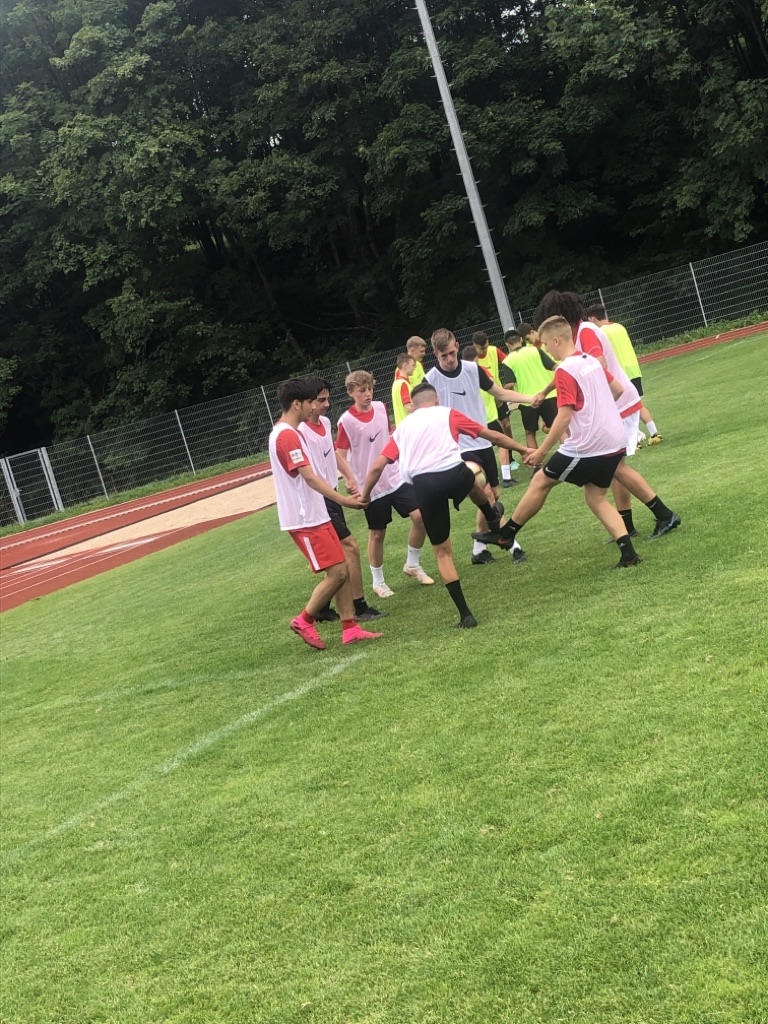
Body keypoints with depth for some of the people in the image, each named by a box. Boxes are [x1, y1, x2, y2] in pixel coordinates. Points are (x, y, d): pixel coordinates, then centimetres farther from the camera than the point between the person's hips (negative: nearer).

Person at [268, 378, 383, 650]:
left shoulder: (286, 433, 15)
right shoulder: (287, 436, -18)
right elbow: (309, 477, -23)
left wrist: (339, 498, 24)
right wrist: (343, 500, -25)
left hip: (314, 515, 10)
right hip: (304, 520, -10)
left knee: (343, 570, 8)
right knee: (336, 573, -7)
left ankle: (349, 628, 11)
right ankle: (304, 621, 6)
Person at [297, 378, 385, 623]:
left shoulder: (325, 422, 7)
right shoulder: (301, 432, -20)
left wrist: (348, 477, 22)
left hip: (331, 496, 9)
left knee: (338, 557, 11)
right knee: (350, 546, -10)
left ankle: (322, 609, 19)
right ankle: (359, 607, -2)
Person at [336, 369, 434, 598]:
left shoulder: (380, 407, 0)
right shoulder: (346, 420, -16)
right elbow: (340, 456, -15)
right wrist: (353, 481, -25)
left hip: (395, 477, 5)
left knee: (420, 516, -3)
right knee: (377, 533, 5)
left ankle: (413, 565, 18)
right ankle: (378, 582, 22)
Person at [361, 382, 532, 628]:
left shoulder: (403, 427, 24)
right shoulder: (448, 414, 18)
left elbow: (377, 466, 17)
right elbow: (492, 436, 21)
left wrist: (364, 496, 29)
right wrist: (523, 449, 32)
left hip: (423, 485, 1)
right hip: (454, 474, -1)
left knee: (442, 551, 15)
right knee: (474, 481, 40)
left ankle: (465, 614, 11)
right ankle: (494, 522, 55)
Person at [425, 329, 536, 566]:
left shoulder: (472, 369, -2)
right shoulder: (430, 380, -12)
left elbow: (500, 393, 7)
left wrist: (531, 398, -4)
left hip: (483, 442, 5)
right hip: (459, 448, -5)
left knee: (493, 496, 9)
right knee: (486, 494, -18)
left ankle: (479, 548, 20)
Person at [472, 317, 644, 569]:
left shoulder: (565, 370, -15)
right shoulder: (591, 361, 10)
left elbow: (564, 416, -20)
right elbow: (618, 389, 19)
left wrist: (541, 451, -15)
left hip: (586, 447, -8)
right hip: (614, 443, 8)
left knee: (540, 482, 7)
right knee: (596, 499, 14)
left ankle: (505, 534, 18)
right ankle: (628, 553, 1)